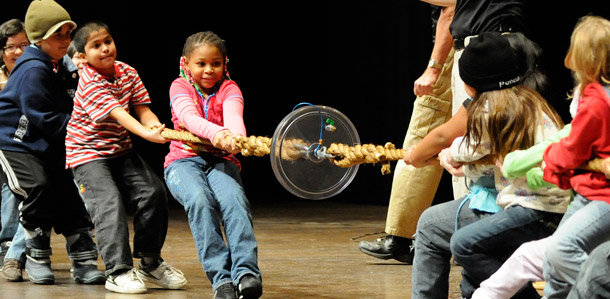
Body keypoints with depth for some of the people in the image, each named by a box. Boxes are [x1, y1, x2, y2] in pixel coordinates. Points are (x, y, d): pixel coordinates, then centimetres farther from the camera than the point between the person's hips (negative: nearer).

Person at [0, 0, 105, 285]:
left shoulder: (61, 67, 5)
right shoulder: (33, 71, -24)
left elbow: (65, 110, 15)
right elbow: (45, 120, -24)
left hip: (46, 145, 9)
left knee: (69, 192, -3)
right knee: (37, 188, -26)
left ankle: (83, 261, 1)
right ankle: (37, 257, -8)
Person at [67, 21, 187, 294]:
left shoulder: (127, 73, 1)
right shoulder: (89, 84, -20)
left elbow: (142, 110, -6)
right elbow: (118, 115, -32)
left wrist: (158, 128, -28)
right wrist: (147, 134, -45)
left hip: (121, 150, 7)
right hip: (88, 153, -7)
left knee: (154, 192, -3)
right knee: (110, 203, -23)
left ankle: (150, 263, 12)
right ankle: (118, 271, -23)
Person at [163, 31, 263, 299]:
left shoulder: (229, 89, 5)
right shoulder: (180, 87, 1)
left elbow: (233, 116, -18)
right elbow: (189, 116, -21)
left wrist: (236, 138, -43)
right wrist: (215, 132, -42)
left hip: (220, 161, 1)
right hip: (184, 160, -1)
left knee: (234, 199, -31)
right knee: (201, 200, -33)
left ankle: (247, 273, -42)